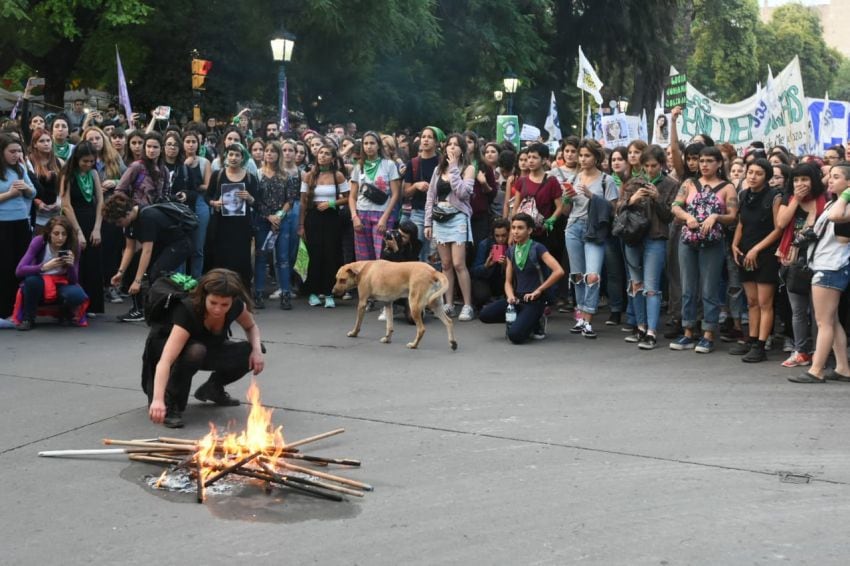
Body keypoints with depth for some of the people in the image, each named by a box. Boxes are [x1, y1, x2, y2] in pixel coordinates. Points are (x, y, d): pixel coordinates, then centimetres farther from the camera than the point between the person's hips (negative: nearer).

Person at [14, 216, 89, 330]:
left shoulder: (73, 246, -16)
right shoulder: (39, 242, -20)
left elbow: (73, 281, -15)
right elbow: (19, 270, -27)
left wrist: (71, 266, -36)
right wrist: (45, 267, -41)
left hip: (61, 284, 1)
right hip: (39, 284, -1)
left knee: (77, 295, -32)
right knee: (32, 279, -36)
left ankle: (66, 313, 5)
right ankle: (28, 318, -12)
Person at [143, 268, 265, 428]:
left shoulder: (236, 307, -24)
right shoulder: (188, 311, -38)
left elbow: (251, 326, 0)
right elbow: (166, 360, -48)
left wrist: (257, 349, -21)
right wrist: (158, 399, -62)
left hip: (209, 348, 5)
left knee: (249, 354, -19)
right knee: (195, 351, -39)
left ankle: (213, 388, 7)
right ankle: (171, 403, -18)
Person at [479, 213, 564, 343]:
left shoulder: (537, 248, -10)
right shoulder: (511, 251, 9)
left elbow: (559, 271, -21)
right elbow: (508, 281, 11)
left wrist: (538, 291, -15)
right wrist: (510, 296, -11)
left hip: (534, 300, -6)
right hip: (517, 298, 6)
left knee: (515, 335, -27)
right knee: (485, 315, -15)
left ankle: (536, 323, 6)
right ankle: (520, 319, 7)